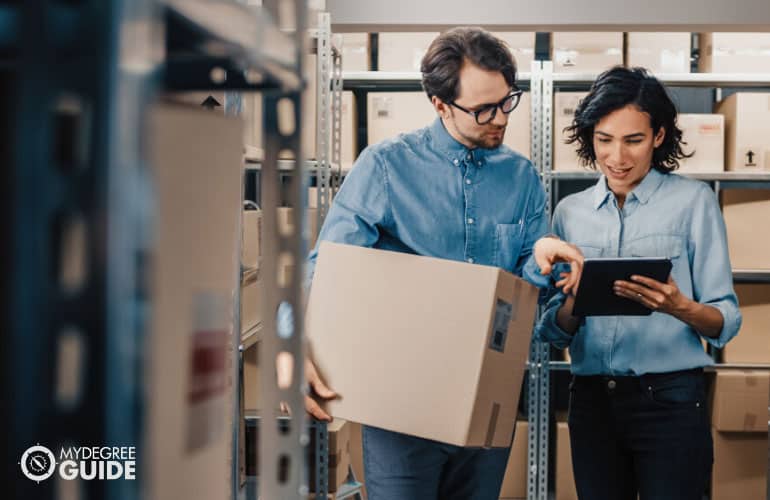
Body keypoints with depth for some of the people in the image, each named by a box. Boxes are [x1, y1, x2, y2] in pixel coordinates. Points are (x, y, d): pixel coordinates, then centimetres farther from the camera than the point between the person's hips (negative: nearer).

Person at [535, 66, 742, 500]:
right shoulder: (571, 212, 8)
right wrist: (575, 302, -12)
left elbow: (727, 321, -5)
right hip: (592, 400, 4)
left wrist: (680, 307, -25)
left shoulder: (693, 200, -2)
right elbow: (553, 332, 9)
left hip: (670, 399, -3)